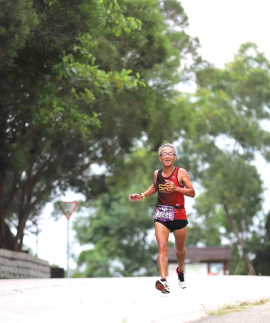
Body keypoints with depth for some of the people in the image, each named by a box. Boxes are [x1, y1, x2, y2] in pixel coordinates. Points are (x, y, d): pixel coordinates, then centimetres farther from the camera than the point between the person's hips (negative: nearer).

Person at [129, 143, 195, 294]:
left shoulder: (181, 172, -6)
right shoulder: (157, 173, 4)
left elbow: (192, 193, -8)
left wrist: (176, 188, -22)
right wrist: (142, 196, 12)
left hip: (178, 215, -1)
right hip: (161, 214, 1)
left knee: (180, 249, 15)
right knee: (162, 247, -17)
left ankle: (180, 271, 46)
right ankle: (164, 281, -27)